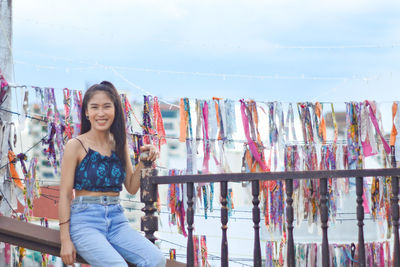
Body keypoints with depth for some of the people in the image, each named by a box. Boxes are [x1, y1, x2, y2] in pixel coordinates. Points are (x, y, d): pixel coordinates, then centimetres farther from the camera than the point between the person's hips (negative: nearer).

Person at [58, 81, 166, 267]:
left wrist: (143, 162, -1)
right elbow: (65, 194, -4)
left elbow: (131, 187, 16)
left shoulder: (120, 144, 11)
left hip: (116, 219, 5)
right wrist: (65, 240, -10)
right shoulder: (76, 146, -3)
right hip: (85, 219, -5)